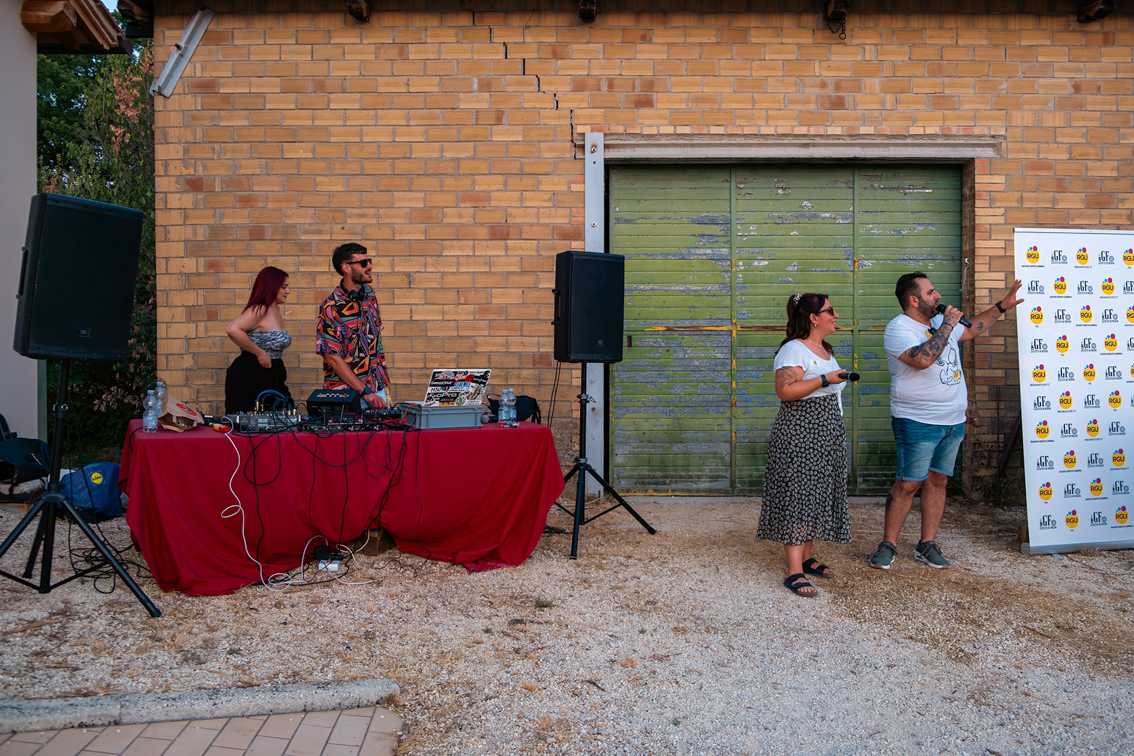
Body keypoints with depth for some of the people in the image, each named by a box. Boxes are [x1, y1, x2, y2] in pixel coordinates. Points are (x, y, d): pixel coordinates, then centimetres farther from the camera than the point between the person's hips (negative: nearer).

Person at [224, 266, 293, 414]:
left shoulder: (276, 311, 14)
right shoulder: (259, 310, -14)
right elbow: (232, 330, -30)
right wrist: (259, 353, -22)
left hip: (271, 380, 9)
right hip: (249, 378, -9)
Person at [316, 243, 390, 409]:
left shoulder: (369, 293, 6)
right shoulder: (331, 308, -14)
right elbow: (332, 357, -15)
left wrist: (384, 381, 12)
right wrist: (365, 391, -19)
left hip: (378, 388, 6)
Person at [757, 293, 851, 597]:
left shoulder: (825, 350, 16)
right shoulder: (793, 350, -14)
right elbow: (785, 390, -26)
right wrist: (824, 380, -26)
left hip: (824, 435, 10)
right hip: (798, 435, -10)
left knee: (816, 495, 12)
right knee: (797, 497, -11)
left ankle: (806, 557, 23)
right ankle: (794, 572, -10)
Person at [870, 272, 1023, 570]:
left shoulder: (941, 322, 14)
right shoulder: (898, 328, -12)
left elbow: (970, 329, 34)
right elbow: (923, 359, -29)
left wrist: (1001, 307, 29)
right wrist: (947, 325, -18)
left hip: (953, 420, 8)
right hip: (917, 422, -8)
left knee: (938, 481, 9)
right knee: (909, 484, -6)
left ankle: (927, 544, 17)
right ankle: (888, 544, 5)